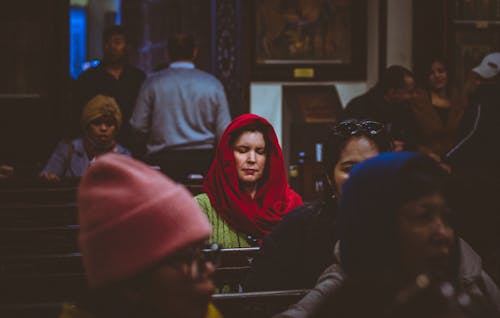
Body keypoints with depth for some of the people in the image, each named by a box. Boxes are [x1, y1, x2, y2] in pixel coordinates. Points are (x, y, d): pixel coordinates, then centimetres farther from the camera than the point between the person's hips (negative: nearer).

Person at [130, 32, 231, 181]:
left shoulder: (153, 83, 0)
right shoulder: (213, 84, 2)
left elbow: (138, 126, 1)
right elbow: (224, 131, 1)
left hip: (162, 159, -1)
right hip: (204, 160, 1)